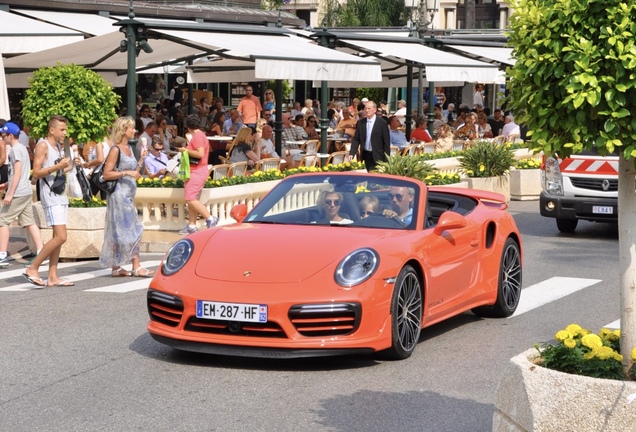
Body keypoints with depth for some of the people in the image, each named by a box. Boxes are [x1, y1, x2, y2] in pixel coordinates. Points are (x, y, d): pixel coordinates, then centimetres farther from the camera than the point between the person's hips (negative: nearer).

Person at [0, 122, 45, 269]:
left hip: (18, 193, -9)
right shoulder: (22, 148, 17)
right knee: (29, 222, 8)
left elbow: (17, 173, -19)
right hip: (26, 192, 9)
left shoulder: (16, 149, -12)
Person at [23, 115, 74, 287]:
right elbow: (36, 173, -16)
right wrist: (58, 166, -22)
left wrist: (69, 167, 9)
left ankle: (52, 276, 10)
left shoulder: (58, 147, 16)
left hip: (61, 196, 9)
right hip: (51, 197, -9)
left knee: (58, 237, 7)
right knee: (60, 237, -15)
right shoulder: (43, 146, -9)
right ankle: (32, 268, -8)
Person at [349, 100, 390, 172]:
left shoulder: (382, 123, -6)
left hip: (377, 156, -4)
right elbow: (356, 139, 7)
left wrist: (387, 159, -8)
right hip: (366, 155, 4)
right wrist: (352, 153, -7)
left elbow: (386, 142, -5)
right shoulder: (361, 123, 5)